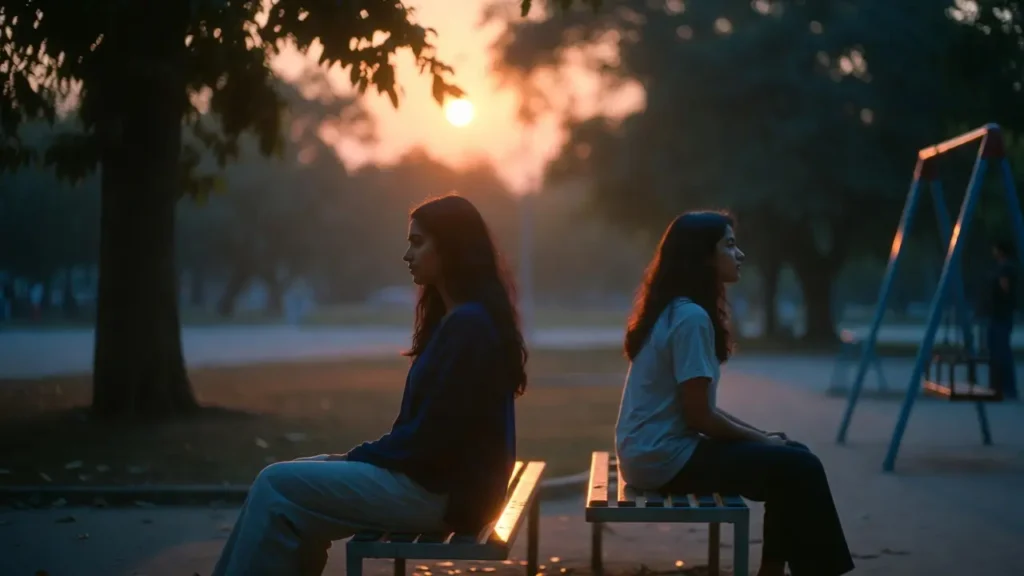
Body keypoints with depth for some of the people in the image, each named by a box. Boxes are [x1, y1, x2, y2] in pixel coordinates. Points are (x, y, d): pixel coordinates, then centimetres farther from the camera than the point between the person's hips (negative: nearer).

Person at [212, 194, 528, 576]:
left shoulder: (469, 326, -18)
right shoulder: (456, 319, 15)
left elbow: (431, 435, -21)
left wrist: (357, 457, -8)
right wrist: (360, 456, 4)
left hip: (442, 492, -10)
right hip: (432, 475, 10)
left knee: (277, 487, -10)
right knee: (294, 475, 8)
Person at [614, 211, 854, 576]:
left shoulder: (675, 310, 13)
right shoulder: (691, 317, -18)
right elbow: (699, 415, -18)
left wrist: (759, 434, 9)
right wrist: (760, 439, -4)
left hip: (655, 451, 10)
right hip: (666, 458, -10)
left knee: (790, 456, 13)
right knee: (799, 468, -9)